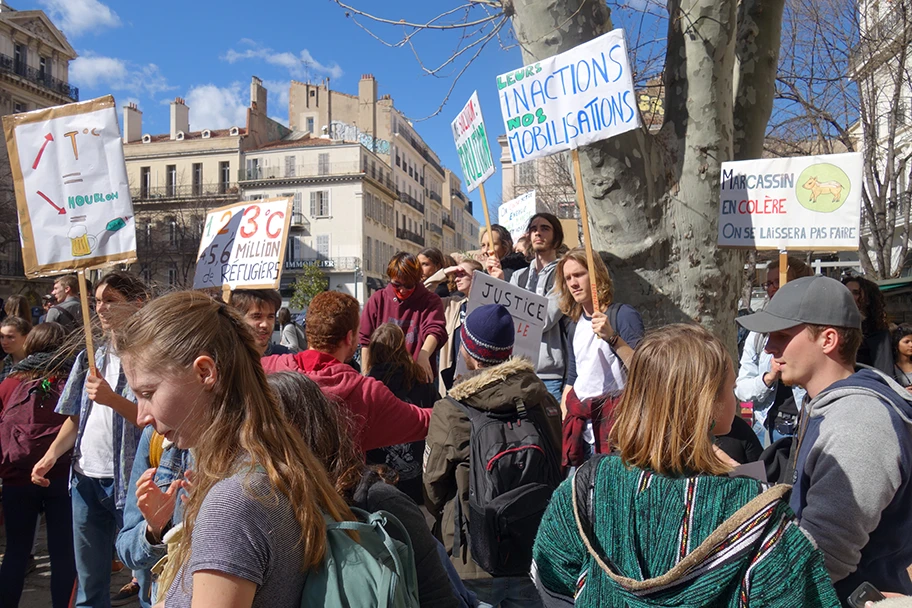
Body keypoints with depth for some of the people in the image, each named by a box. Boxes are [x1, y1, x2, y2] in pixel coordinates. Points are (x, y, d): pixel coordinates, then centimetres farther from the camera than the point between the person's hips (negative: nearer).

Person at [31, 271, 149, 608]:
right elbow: (76, 418, 16)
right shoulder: (91, 357, 11)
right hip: (86, 479, 6)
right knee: (89, 580, 18)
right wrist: (51, 455, 2)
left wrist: (113, 399, -25)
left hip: (129, 480, -6)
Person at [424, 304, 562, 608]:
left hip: (473, 564, -3)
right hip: (535, 559, 3)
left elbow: (433, 488, -7)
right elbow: (559, 468, 3)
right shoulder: (543, 400, -8)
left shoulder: (449, 413, -19)